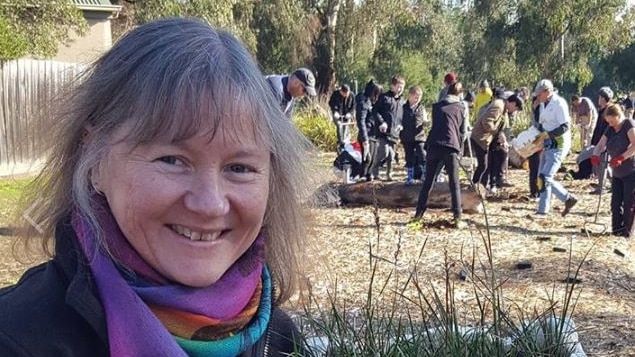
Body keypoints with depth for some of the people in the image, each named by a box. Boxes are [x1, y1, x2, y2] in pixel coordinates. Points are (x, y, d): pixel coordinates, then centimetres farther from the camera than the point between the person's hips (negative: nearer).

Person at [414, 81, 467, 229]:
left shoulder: (436, 106, 17)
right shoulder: (461, 108, 13)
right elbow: (462, 132, 13)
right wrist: (459, 149, 24)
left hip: (433, 146, 2)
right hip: (451, 147, -2)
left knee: (428, 182, 12)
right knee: (454, 184, 3)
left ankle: (419, 213, 15)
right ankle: (457, 218, -2)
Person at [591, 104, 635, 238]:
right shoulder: (610, 129, 9)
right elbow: (600, 145, 3)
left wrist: (621, 157, -36)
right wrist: (595, 155, -19)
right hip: (617, 173, 7)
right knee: (615, 202, 6)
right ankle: (616, 230, 12)